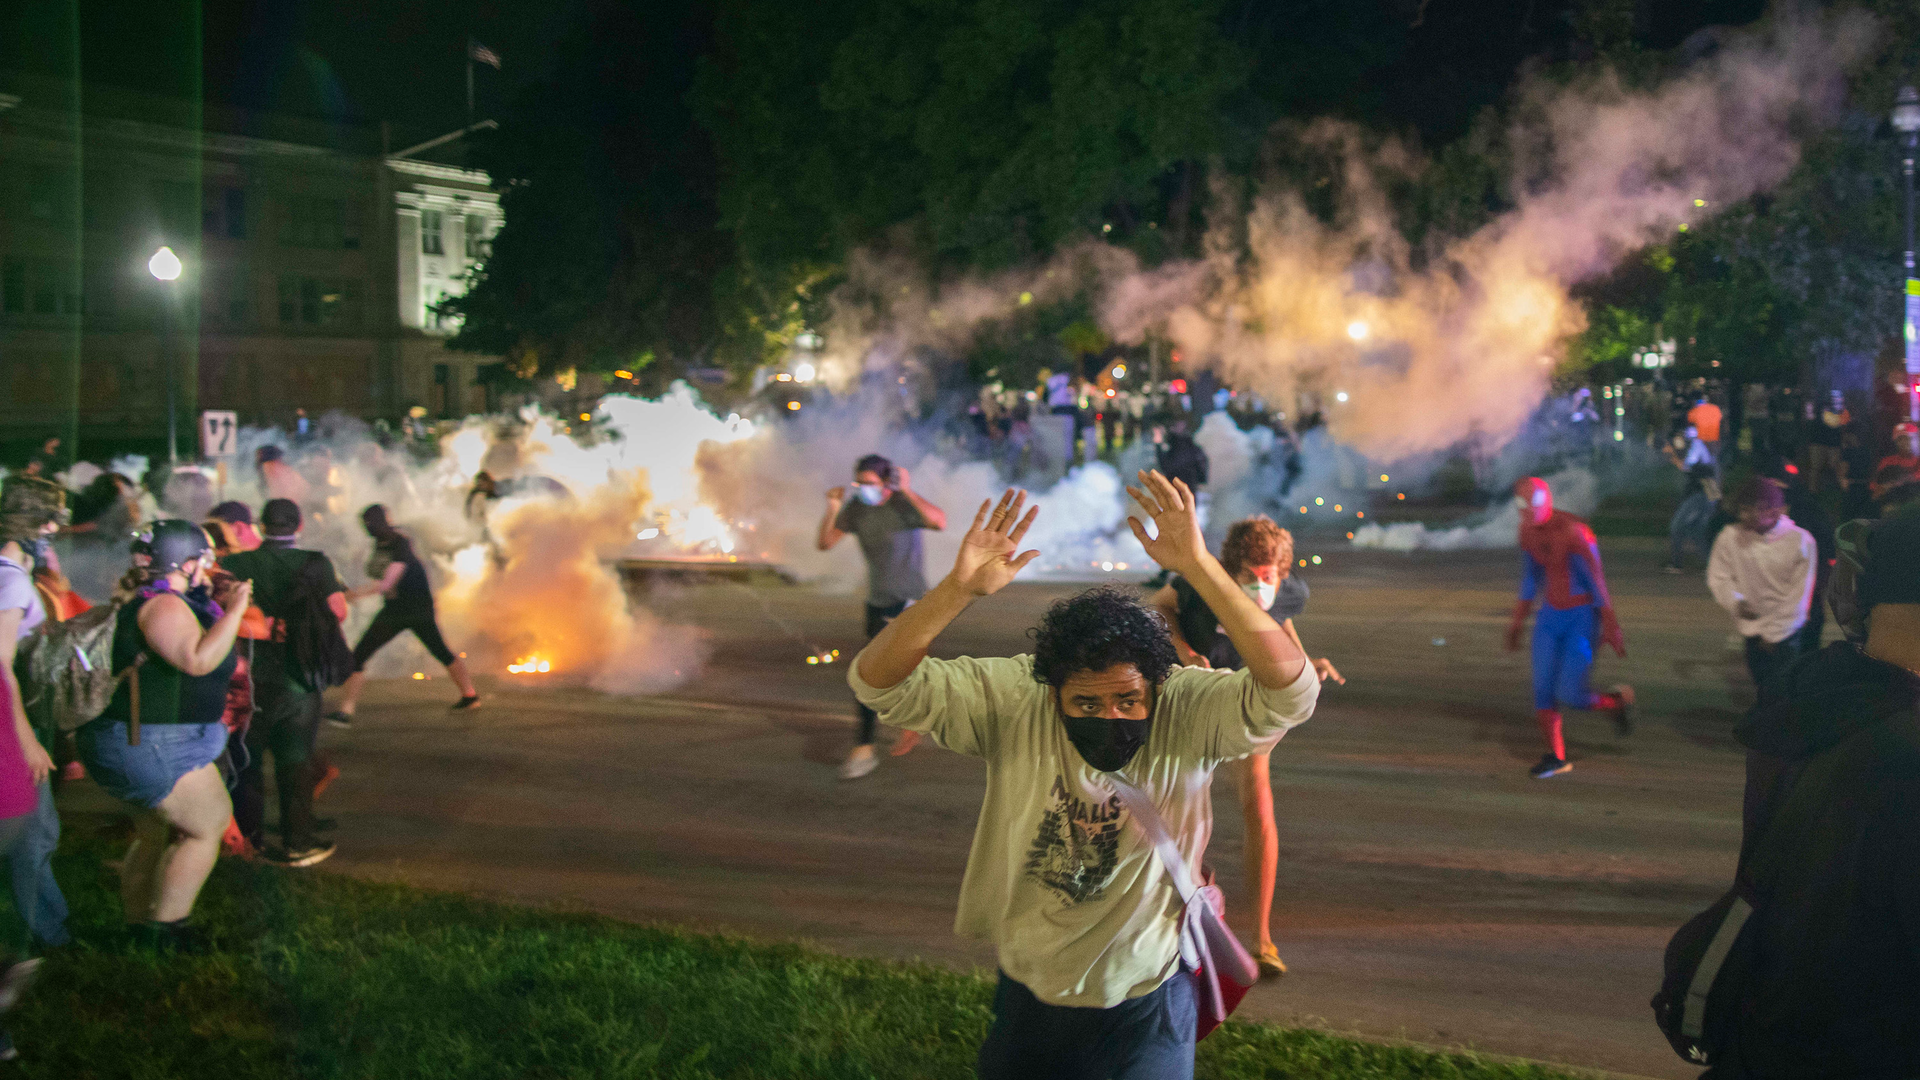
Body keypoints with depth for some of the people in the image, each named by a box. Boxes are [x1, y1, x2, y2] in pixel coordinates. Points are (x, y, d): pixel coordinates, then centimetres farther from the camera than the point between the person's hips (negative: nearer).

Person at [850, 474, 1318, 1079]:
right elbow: (877, 681, -22)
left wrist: (1199, 567, -45)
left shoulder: (1187, 714, -21)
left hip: (1145, 1008, -2)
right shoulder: (1009, 700, -17)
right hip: (1027, 998, 2)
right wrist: (959, 589, -38)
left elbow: (1290, 687, -38)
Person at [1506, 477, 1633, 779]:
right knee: (1543, 690, 1)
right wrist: (1518, 620, 19)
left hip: (1583, 616, -7)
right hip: (1551, 615, 7)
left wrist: (1610, 628, -15)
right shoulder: (1528, 531, 1)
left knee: (1569, 696, -11)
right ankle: (1556, 757, 17)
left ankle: (1617, 701, 20)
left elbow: (1596, 581, -18)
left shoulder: (1573, 531, -23)